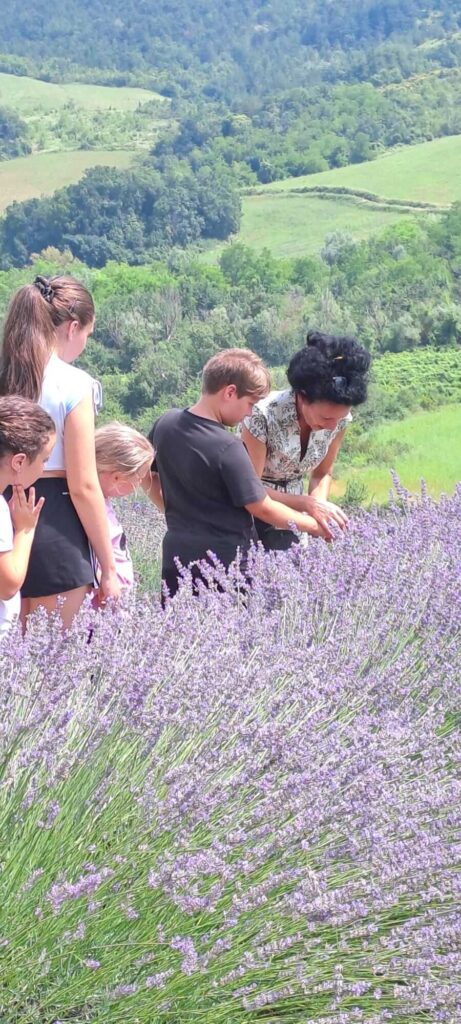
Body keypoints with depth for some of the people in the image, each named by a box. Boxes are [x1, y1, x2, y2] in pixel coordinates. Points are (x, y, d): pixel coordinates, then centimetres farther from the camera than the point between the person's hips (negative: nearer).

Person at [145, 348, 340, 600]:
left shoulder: (166, 423, 0)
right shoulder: (227, 448, -20)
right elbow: (263, 509, -14)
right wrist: (314, 525, -1)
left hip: (177, 555, 7)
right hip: (224, 562, -6)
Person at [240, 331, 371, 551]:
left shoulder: (338, 418, -15)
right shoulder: (263, 414, -28)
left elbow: (322, 474, 1)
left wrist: (317, 508, -18)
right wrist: (307, 504, -30)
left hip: (289, 513, 4)